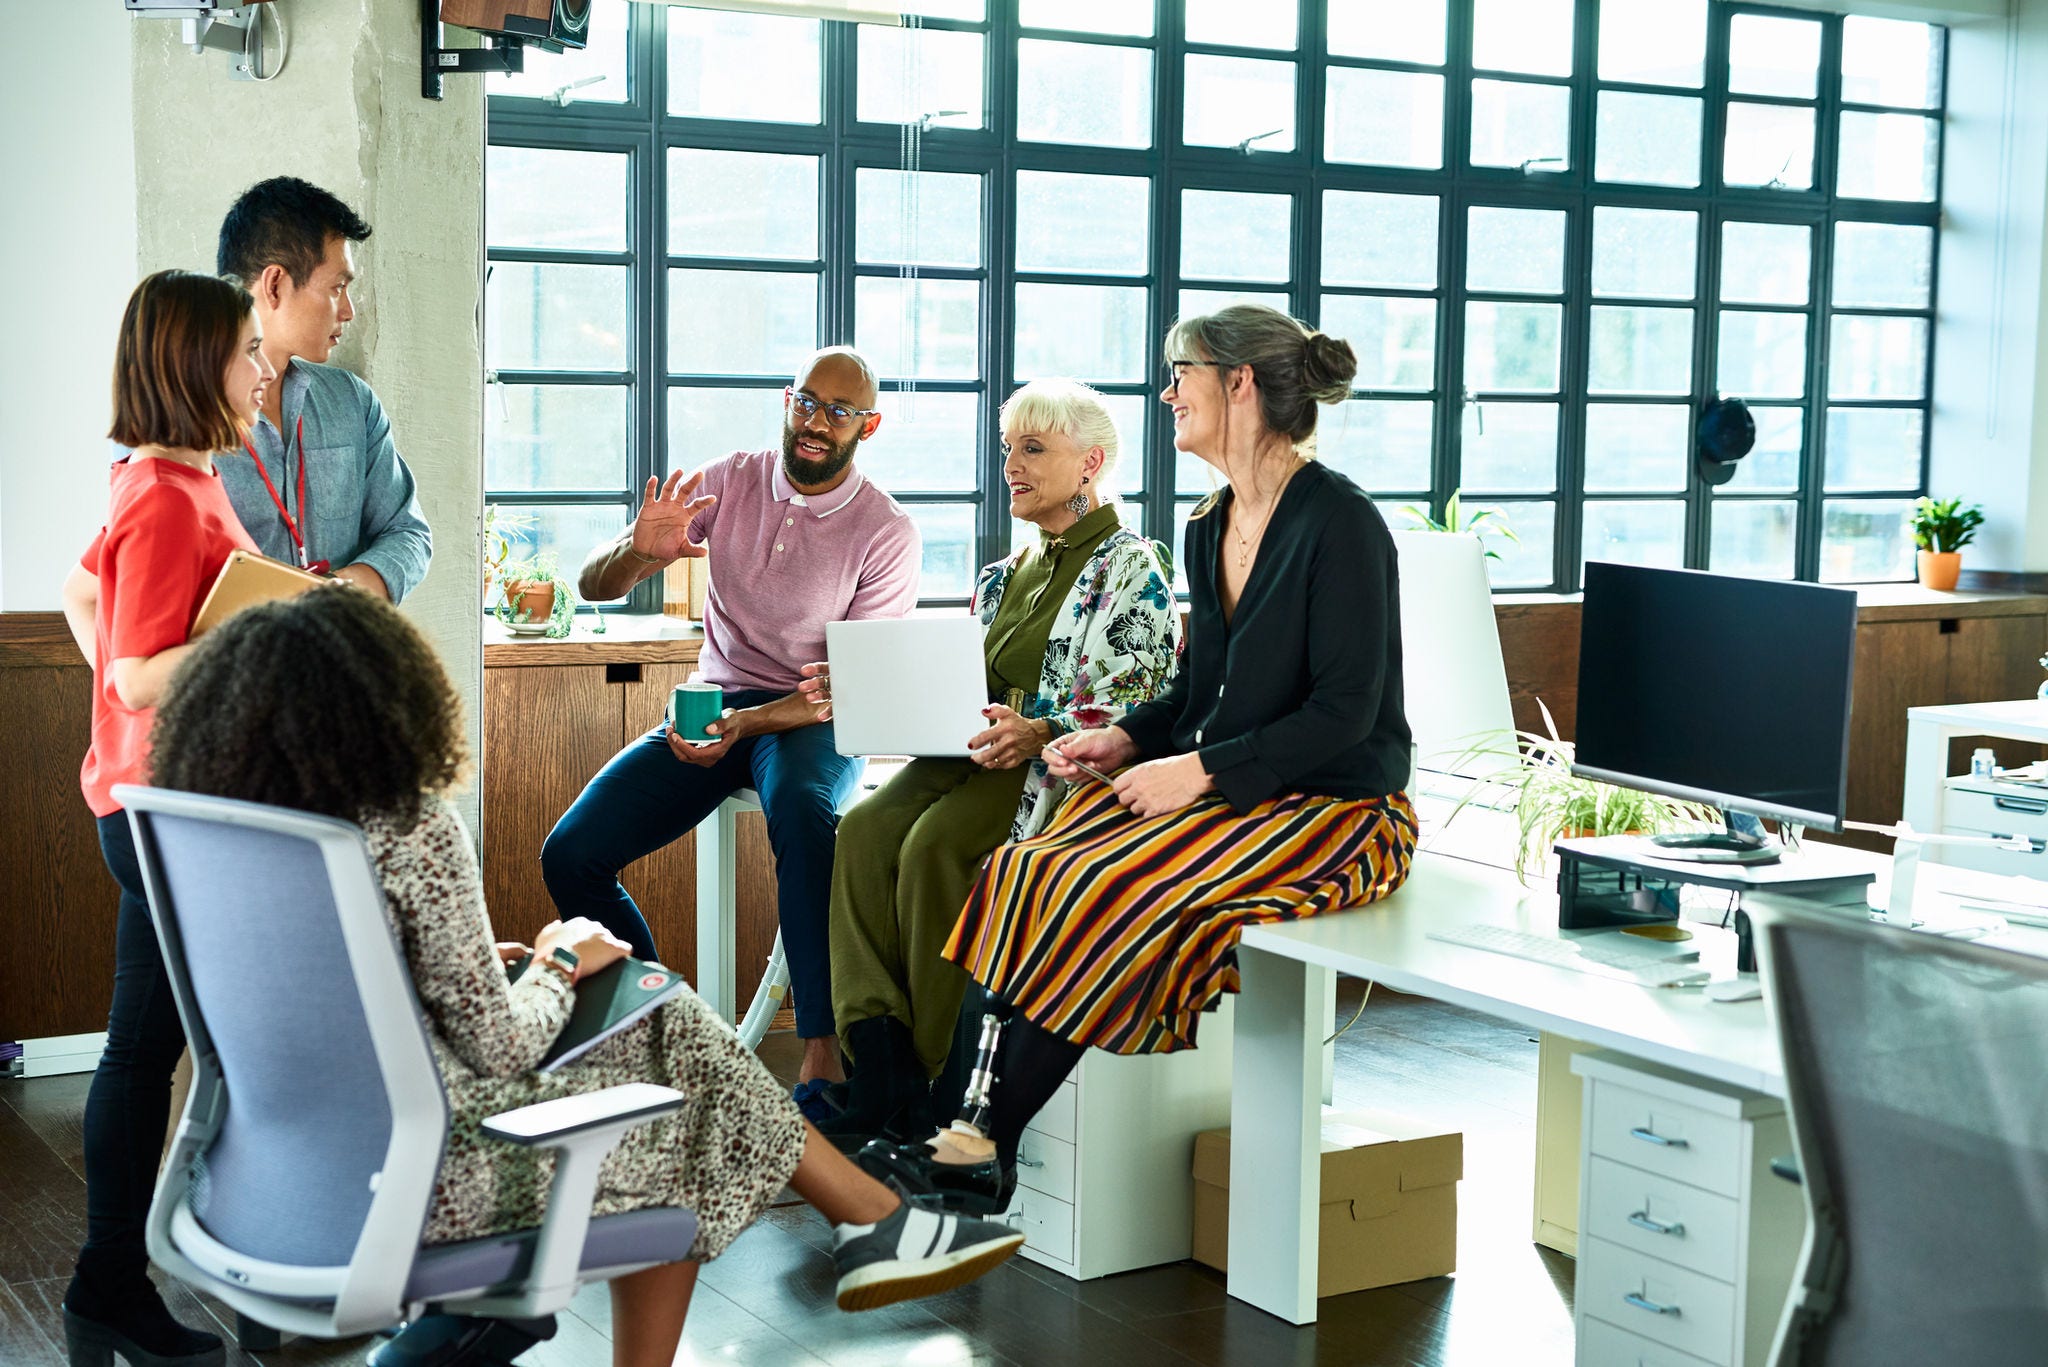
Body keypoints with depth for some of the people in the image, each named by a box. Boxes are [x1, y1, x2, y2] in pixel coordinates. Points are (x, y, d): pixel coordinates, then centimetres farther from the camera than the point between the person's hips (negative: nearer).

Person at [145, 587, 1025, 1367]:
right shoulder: (415, 836, -20)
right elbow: (499, 1048, -16)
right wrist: (559, 966, 3)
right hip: (423, 1174, -7)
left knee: (661, 1020, 19)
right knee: (678, 1048, 14)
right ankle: (876, 1224, 29)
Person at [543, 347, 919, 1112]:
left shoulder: (885, 532, -6)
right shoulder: (728, 483, 2)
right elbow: (593, 586, 3)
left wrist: (749, 722, -27)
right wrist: (638, 552, -22)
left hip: (815, 720, -4)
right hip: (714, 706, 4)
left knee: (800, 809, -41)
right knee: (569, 855, -15)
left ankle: (822, 1054, -39)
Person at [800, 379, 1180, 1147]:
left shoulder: (1130, 569, -2)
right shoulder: (1006, 576, 22)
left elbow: (1133, 714, -13)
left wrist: (1038, 734, -29)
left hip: (1066, 769, -7)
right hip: (981, 753, 7)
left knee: (936, 843, -32)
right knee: (866, 829, -22)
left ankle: (944, 1079, -19)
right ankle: (880, 1075, -26)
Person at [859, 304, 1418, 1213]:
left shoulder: (1338, 522, -13)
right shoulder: (1210, 529, 13)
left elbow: (1344, 712, -18)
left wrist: (1200, 770, -21)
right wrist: (1128, 739, 1)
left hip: (1331, 807, -8)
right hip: (1221, 791, 8)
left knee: (1109, 891, -26)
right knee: (1031, 873, -16)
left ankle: (987, 1147, -17)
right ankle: (974, 1120, -23)